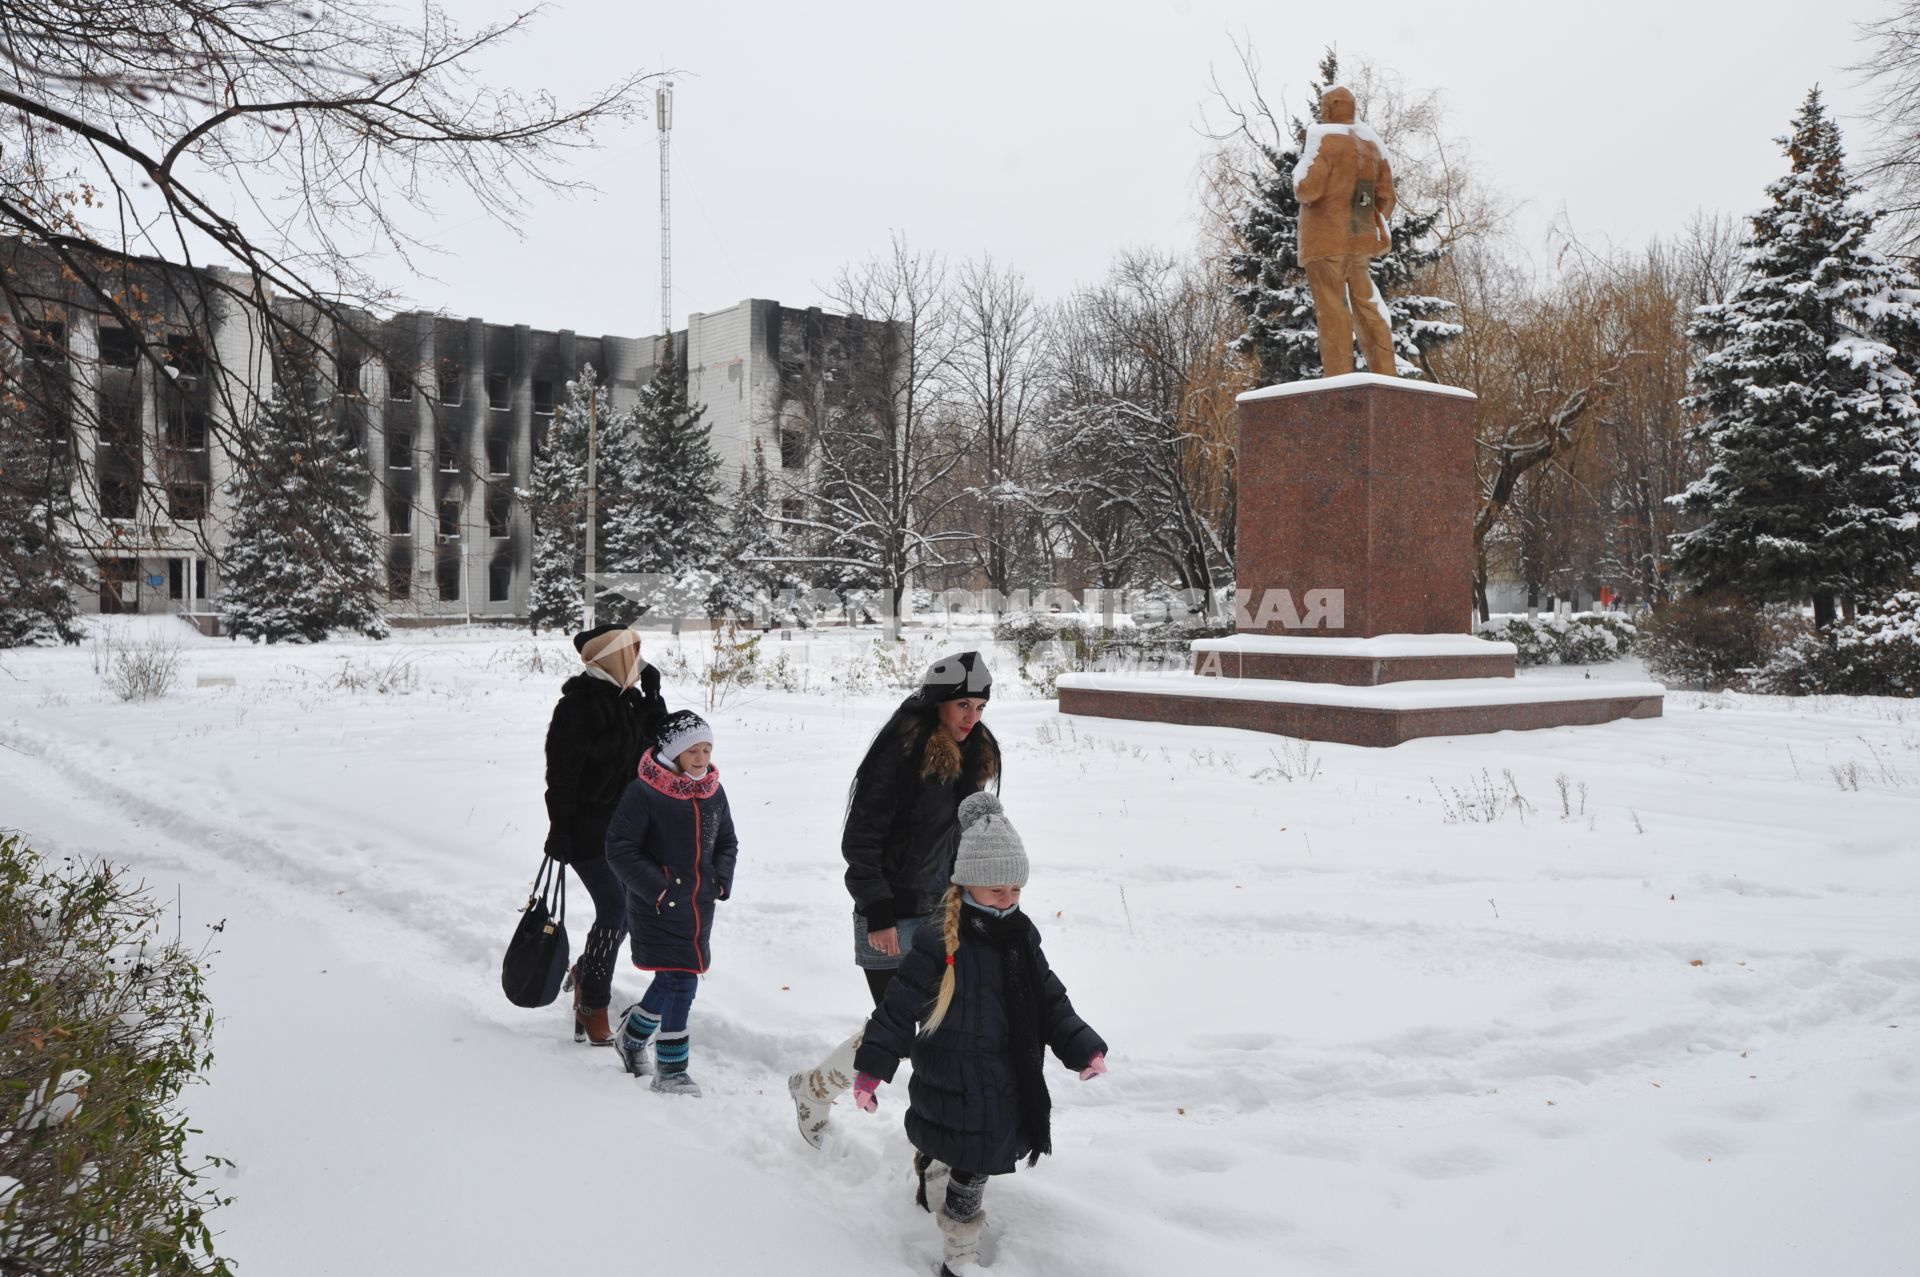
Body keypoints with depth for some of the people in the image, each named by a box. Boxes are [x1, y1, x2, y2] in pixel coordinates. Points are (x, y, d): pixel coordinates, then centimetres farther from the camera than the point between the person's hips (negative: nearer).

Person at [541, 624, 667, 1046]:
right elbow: (561, 771, -18)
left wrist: (652, 694, 4)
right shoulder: (578, 704, -18)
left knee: (624, 908, 15)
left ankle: (587, 971, 38)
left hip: (622, 824, 9)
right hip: (586, 828, -9)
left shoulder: (628, 698, 9)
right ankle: (593, 1007, 2)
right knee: (613, 909, -11)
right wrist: (559, 830, -19)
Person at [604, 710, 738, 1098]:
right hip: (658, 907, -7)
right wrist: (658, 889, -18)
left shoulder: (713, 792, 5)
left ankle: (634, 1032, 43)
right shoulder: (644, 793, -15)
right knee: (680, 982, -9)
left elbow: (727, 842, 18)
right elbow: (619, 848, -14)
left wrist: (721, 880, 2)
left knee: (674, 980, 16)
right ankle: (671, 1069, 4)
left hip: (700, 906, 7)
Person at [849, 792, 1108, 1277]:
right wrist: (871, 1068, -11)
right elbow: (898, 1009, -13)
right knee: (967, 1171, -1)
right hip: (953, 1086, -6)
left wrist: (1084, 1048, 1)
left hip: (1007, 1086, 6)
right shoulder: (940, 945, -19)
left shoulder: (1021, 940, 1)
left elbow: (1052, 1003, 10)